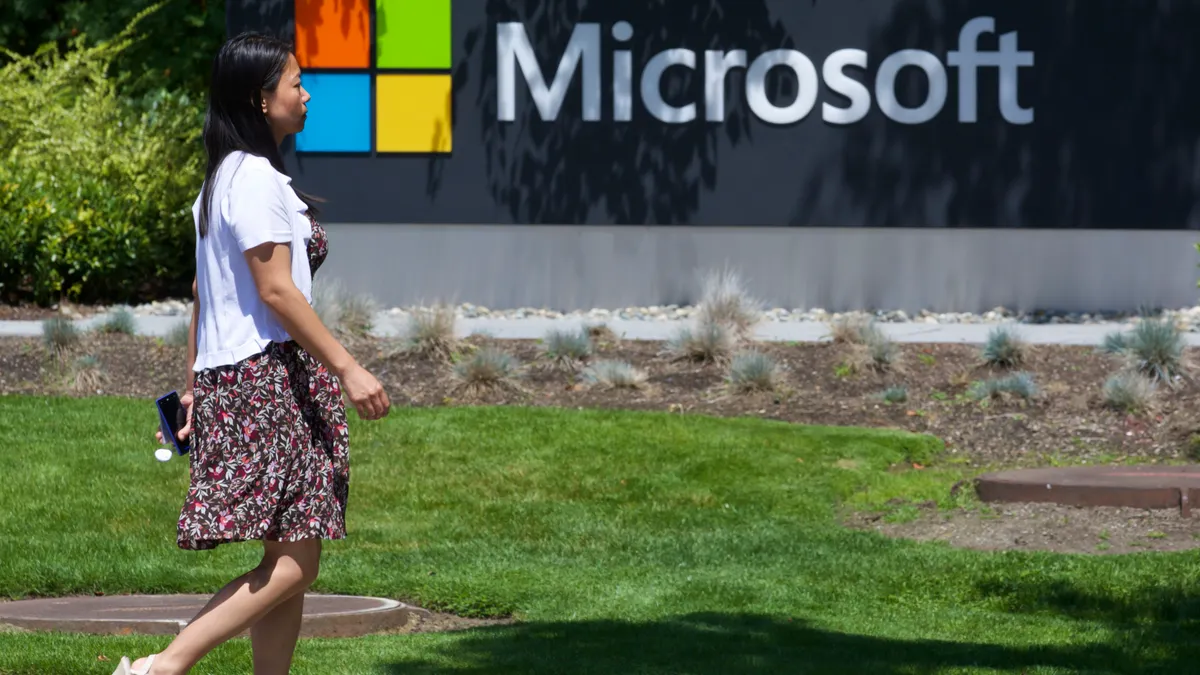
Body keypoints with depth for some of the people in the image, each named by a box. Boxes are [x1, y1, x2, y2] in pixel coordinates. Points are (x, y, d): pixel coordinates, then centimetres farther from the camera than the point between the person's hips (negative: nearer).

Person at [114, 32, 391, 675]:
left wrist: (193, 381, 23)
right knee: (293, 562, -13)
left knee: (292, 561, 8)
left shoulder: (220, 179, 18)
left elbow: (202, 291, 21)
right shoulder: (258, 180, -12)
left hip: (227, 378, 10)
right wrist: (347, 368, -17)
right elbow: (275, 290, -18)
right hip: (268, 377, -10)